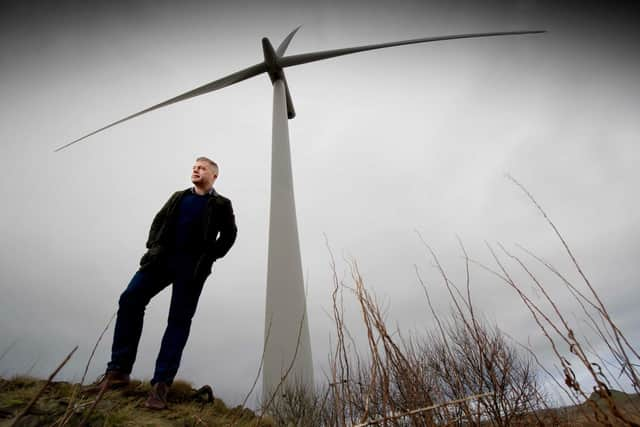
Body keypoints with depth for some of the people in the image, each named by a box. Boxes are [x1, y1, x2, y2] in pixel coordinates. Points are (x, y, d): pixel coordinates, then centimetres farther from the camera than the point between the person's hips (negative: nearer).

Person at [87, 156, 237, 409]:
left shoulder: (221, 205, 7)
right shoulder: (179, 197, 20)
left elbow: (229, 235, 6)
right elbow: (159, 220, 21)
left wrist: (210, 257, -4)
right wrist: (153, 246, 5)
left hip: (193, 266, -4)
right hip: (162, 257, 5)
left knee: (178, 321, -4)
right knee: (130, 300, -8)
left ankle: (161, 384, 3)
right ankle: (119, 370, 4)